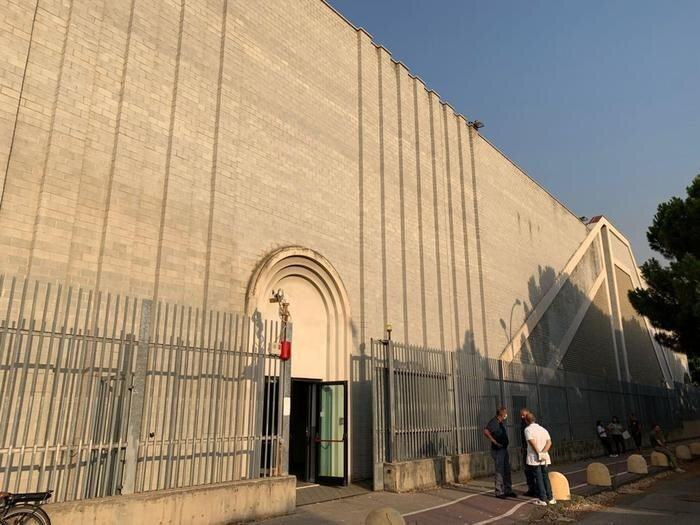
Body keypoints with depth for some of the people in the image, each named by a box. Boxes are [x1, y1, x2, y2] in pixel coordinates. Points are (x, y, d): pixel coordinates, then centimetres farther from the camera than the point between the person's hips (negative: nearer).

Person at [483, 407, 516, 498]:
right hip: (498, 450, -9)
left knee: (507, 471, 15)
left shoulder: (500, 423, 12)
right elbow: (486, 432, -32)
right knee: (500, 471, -2)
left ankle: (508, 490, 25)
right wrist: (495, 442, -26)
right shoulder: (493, 422, -17)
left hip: (504, 449, 9)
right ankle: (499, 492, 7)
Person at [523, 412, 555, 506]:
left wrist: (538, 453, -15)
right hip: (545, 458, 5)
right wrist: (543, 452, -8)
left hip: (534, 458, -5)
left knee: (539, 478, 1)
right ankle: (550, 498, 16)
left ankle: (543, 499, 3)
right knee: (545, 477, 14)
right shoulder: (543, 429, 11)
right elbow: (549, 442, 0)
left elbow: (532, 442, -20)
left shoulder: (528, 429, -7)